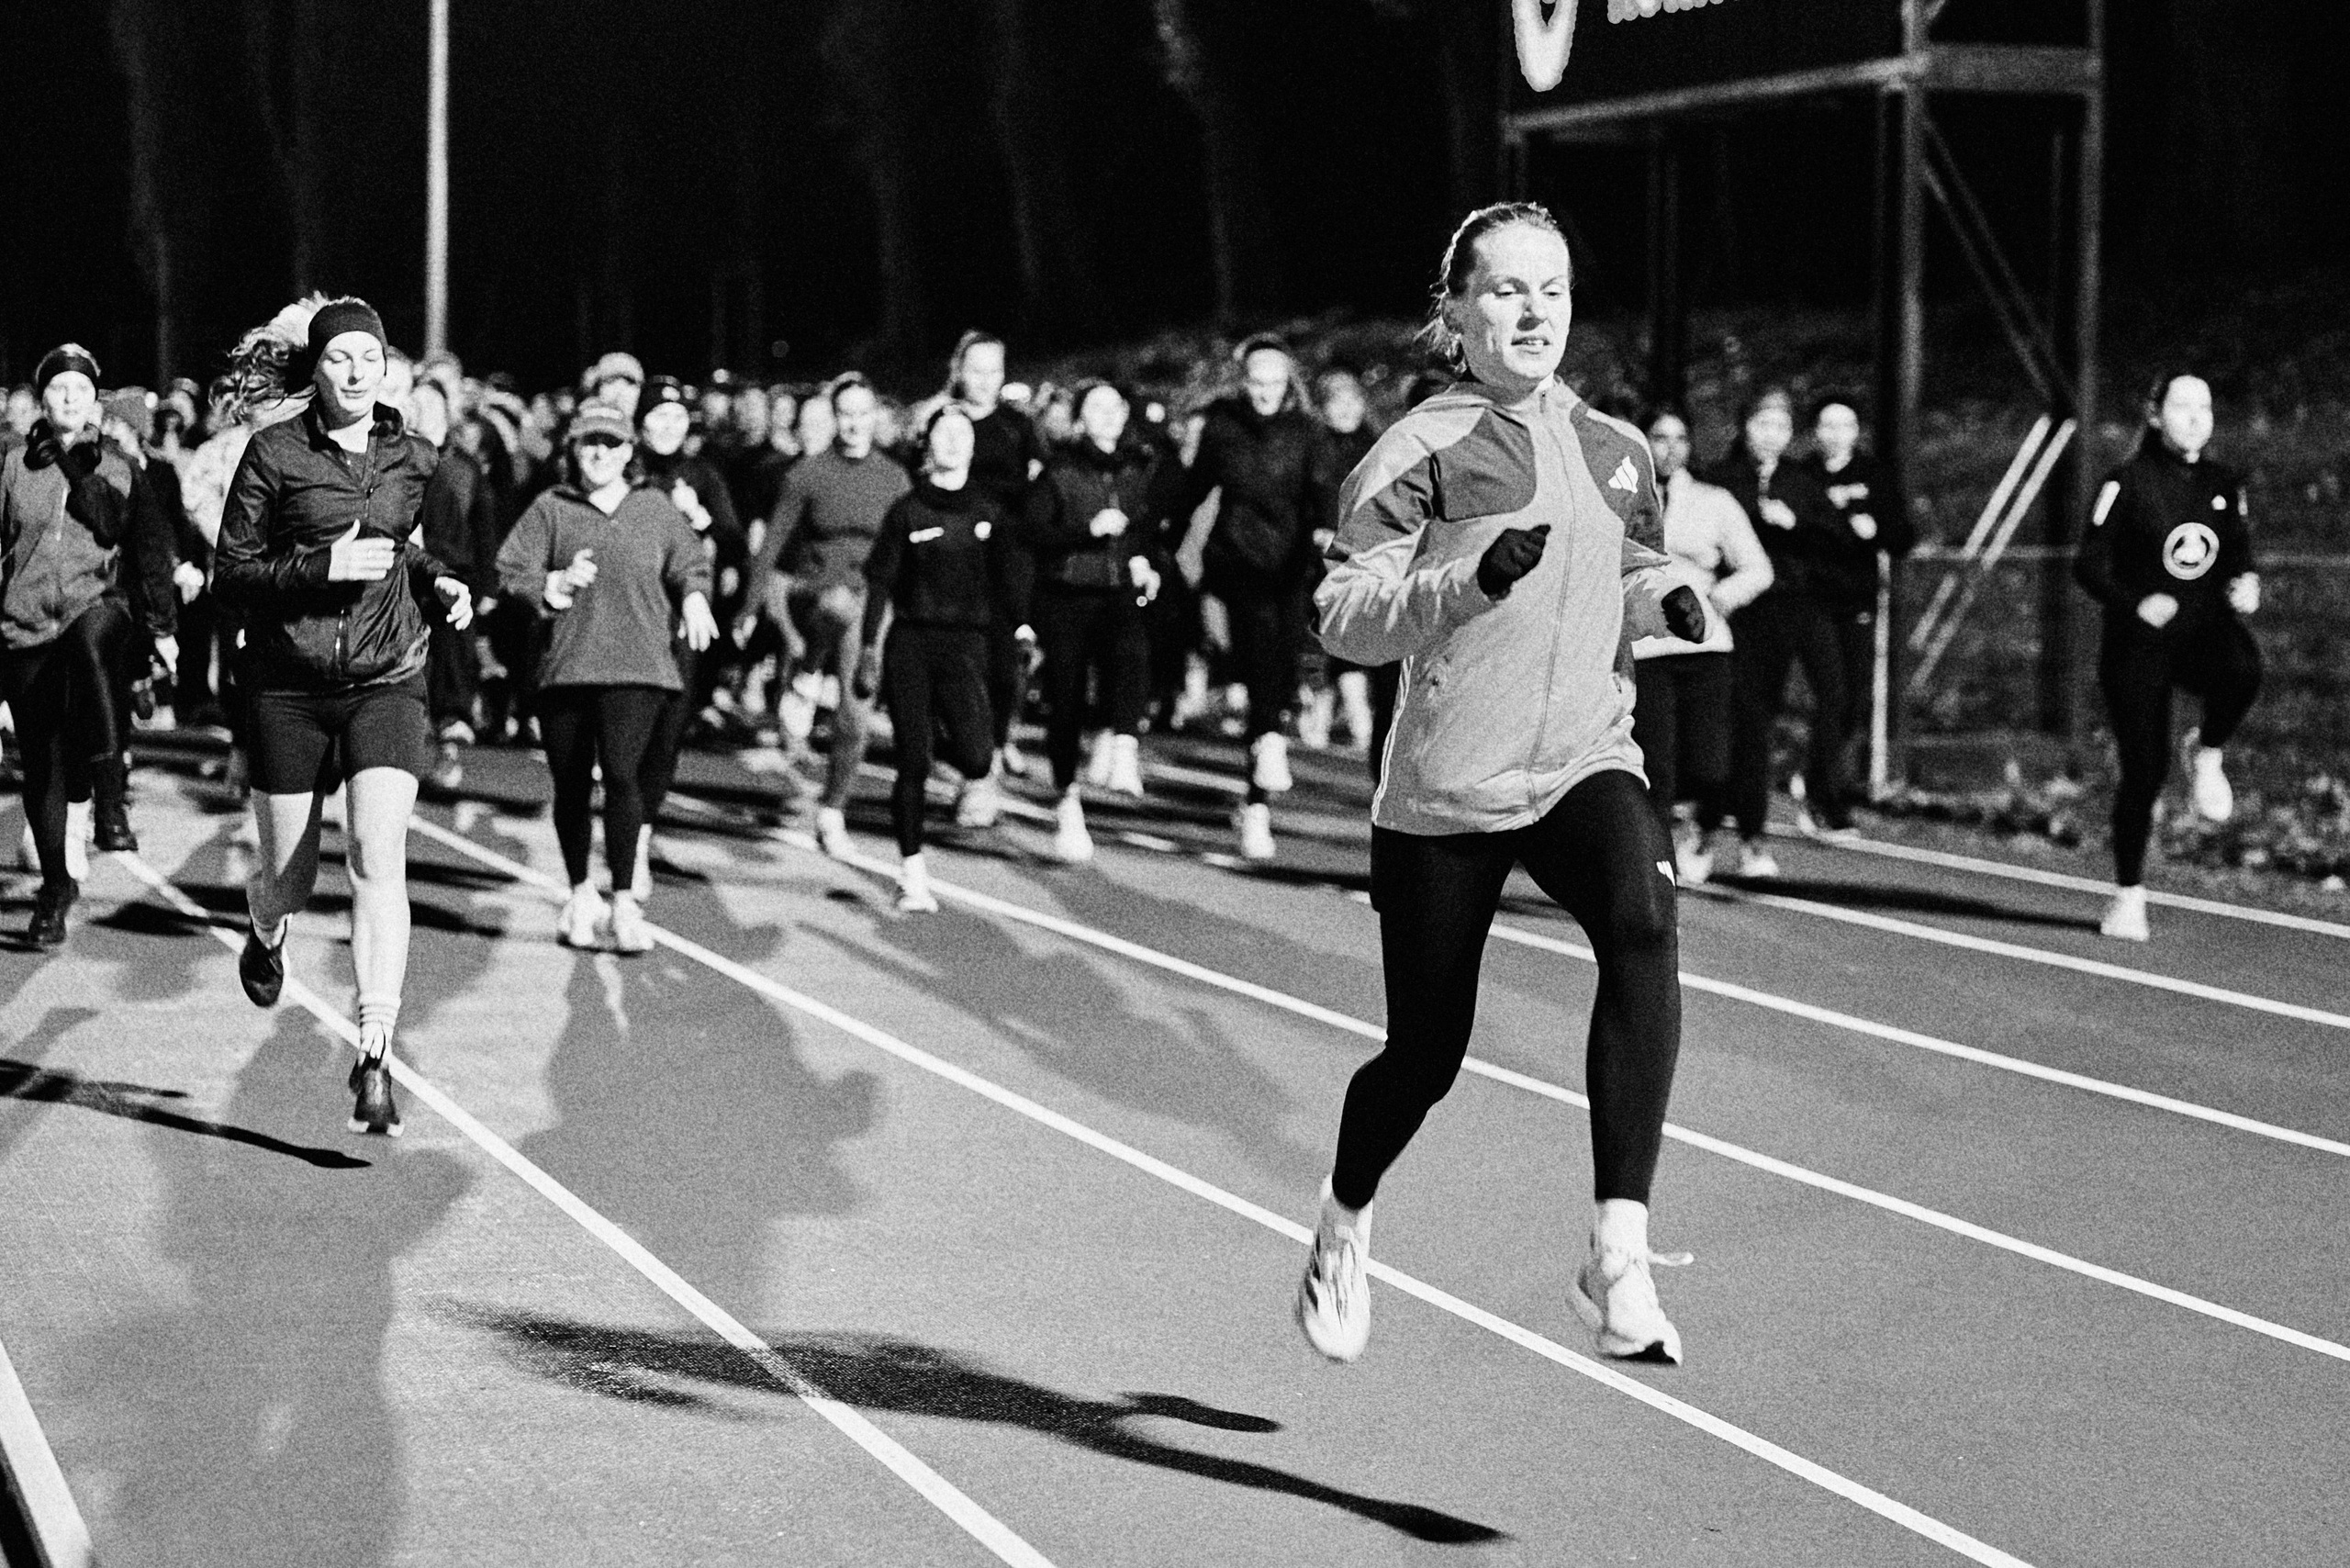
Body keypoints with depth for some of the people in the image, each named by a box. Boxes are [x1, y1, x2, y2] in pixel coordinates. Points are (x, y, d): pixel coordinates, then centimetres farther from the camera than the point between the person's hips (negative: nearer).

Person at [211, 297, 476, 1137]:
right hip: (288, 684, -1)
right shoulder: (275, 453, -4)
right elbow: (230, 575, -5)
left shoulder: (414, 458, 6)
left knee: (377, 854, -18)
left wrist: (436, 581, 6)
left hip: (386, 680, 1)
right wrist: (325, 567, -18)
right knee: (290, 877, 6)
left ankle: (374, 1059, -18)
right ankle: (265, 934, 46)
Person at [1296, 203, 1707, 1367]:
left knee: (1644, 922, -30)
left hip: (1586, 764, 3)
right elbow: (1344, 616, -8)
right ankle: (1343, 1226, 41)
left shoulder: (1616, 452, 11)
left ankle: (1618, 1256, -32)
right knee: (1425, 1053, 5)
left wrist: (1662, 596, 3)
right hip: (1444, 789, -3)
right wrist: (1467, 578, -24)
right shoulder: (1422, 450, -4)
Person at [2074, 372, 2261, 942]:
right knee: (2144, 770, -5)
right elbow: (2089, 565, -7)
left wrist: (2245, 583, -5)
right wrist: (2136, 603, -24)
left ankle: (2208, 753, -2)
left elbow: (2239, 554, 18)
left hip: (2205, 628, 3)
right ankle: (2128, 895, 13)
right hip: (2139, 639, -3)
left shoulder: (2224, 483, 8)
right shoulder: (2128, 483, -5)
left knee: (2242, 670, -34)